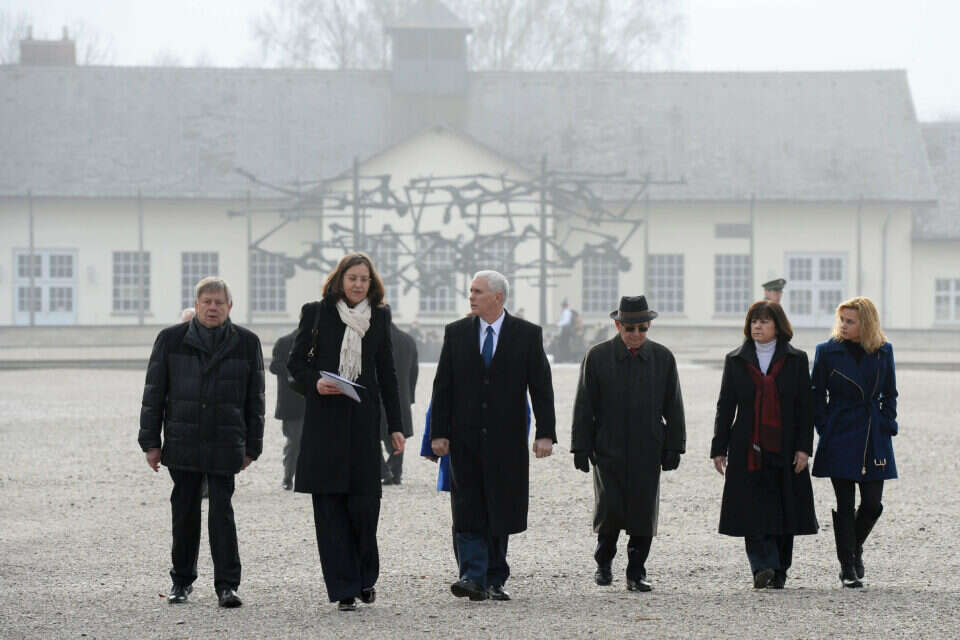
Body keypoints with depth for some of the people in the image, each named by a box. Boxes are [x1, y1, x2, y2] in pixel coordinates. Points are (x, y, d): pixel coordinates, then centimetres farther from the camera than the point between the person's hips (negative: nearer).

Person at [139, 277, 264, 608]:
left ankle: (227, 584, -4)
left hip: (225, 444, -1)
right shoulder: (171, 340, 3)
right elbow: (154, 394, 6)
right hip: (182, 442, 1)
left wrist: (251, 447, 6)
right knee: (184, 511, 8)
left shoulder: (246, 343, 4)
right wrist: (151, 442, 2)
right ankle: (182, 579, 21)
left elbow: (254, 398, 8)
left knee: (222, 511, -6)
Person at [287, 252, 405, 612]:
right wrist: (315, 382, -14)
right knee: (330, 505, -2)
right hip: (324, 419, -1)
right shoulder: (317, 313, 2)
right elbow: (295, 361, 7)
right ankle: (344, 590, 2)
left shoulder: (379, 317, 9)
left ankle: (366, 578, 17)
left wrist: (395, 426, 9)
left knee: (364, 501, -5)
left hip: (363, 419, 1)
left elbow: (387, 373, 12)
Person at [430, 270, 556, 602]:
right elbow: (443, 386, 5)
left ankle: (494, 580, 12)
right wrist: (439, 433, -2)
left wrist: (545, 433, -8)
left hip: (506, 439, -1)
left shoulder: (527, 334, 2)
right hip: (465, 439, 1)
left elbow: (541, 387, 0)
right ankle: (473, 577, -12)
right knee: (468, 509, -7)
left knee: (500, 511, 4)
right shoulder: (456, 332, 6)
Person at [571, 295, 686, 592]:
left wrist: (673, 447, 4)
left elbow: (673, 407, 9)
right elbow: (584, 406, 2)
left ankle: (636, 572, 10)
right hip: (608, 449, -1)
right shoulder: (597, 356, 0)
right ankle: (604, 560, 16)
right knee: (610, 508, -9)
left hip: (647, 451, 2)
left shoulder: (663, 357, 5)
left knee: (643, 510, 0)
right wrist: (581, 448, -2)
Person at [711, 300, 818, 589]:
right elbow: (725, 407, 9)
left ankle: (779, 571, 14)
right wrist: (719, 449, 3)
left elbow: (805, 407, 3)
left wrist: (803, 447, -6)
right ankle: (764, 567, -17)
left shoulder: (796, 360, 6)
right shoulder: (736, 361, 9)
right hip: (748, 451, 0)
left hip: (785, 450, 0)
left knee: (784, 510, 3)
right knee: (753, 511, -11)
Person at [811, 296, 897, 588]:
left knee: (872, 503, 0)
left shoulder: (883, 351, 5)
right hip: (840, 439, -2)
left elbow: (890, 394, 14)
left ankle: (855, 546, 28)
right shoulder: (827, 351, 0)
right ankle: (848, 567, 5)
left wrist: (887, 424, 2)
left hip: (874, 438, 2)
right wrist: (825, 429, -4)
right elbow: (817, 395, 3)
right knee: (844, 504, -2)